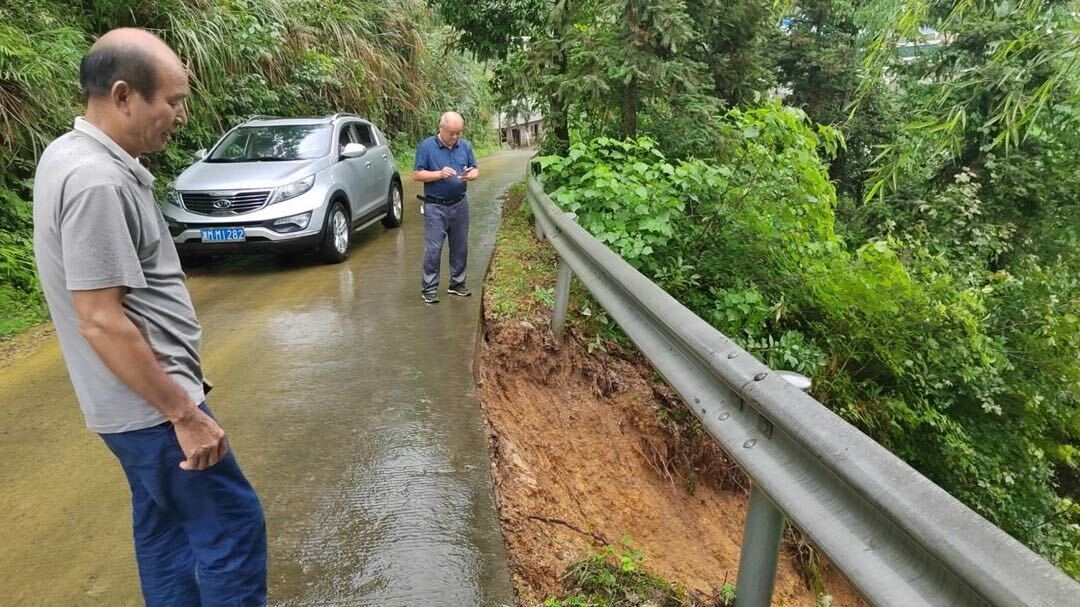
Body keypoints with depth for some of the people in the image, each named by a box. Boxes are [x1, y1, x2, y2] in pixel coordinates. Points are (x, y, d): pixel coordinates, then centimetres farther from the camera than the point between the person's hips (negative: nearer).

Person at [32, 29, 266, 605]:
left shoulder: (69, 154, 7)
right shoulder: (96, 181, -24)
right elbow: (101, 322, -26)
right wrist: (184, 412, -21)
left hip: (137, 400, 10)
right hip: (149, 405, -10)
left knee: (165, 527, 20)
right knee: (231, 523, 1)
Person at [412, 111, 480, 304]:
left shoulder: (465, 146, 6)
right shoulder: (426, 146, -6)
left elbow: (475, 170, 11)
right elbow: (417, 174, -8)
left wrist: (471, 175, -13)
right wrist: (439, 174, -22)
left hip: (460, 205, 4)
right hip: (436, 207, -4)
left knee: (460, 247, 11)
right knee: (433, 248, -5)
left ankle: (457, 283, 24)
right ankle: (429, 288, 4)